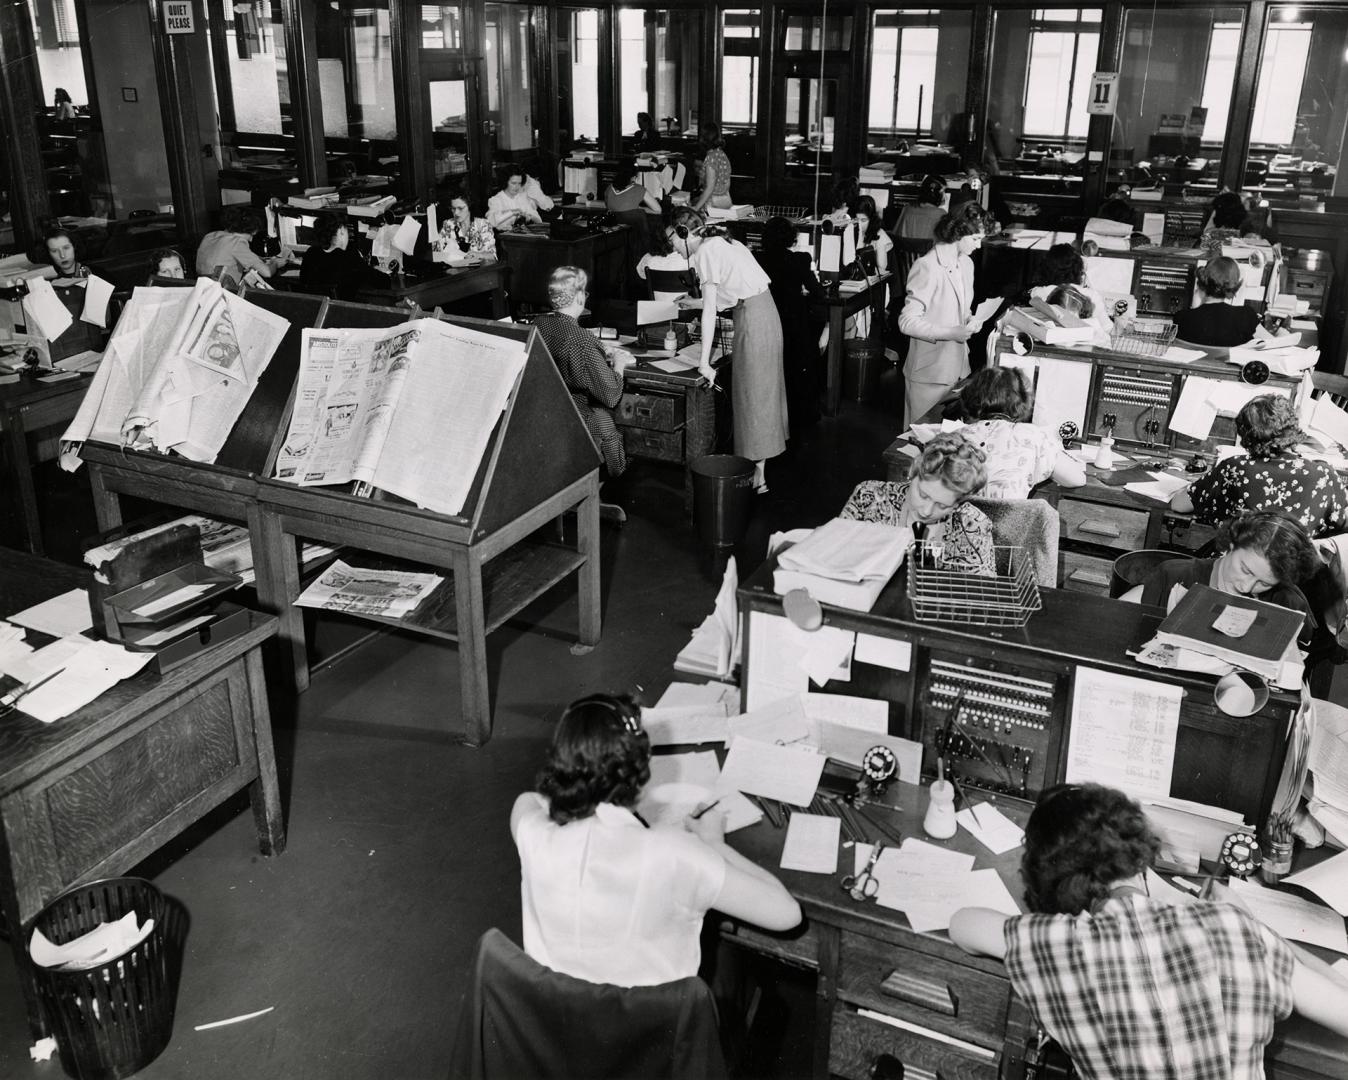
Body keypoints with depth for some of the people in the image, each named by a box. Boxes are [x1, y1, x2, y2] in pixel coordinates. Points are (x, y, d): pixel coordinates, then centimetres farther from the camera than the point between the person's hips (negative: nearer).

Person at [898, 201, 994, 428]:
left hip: (958, 366, 8)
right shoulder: (927, 267, -17)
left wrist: (969, 321, 1)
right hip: (930, 372, -7)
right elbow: (908, 322, -19)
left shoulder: (966, 264, 10)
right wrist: (950, 333, -23)